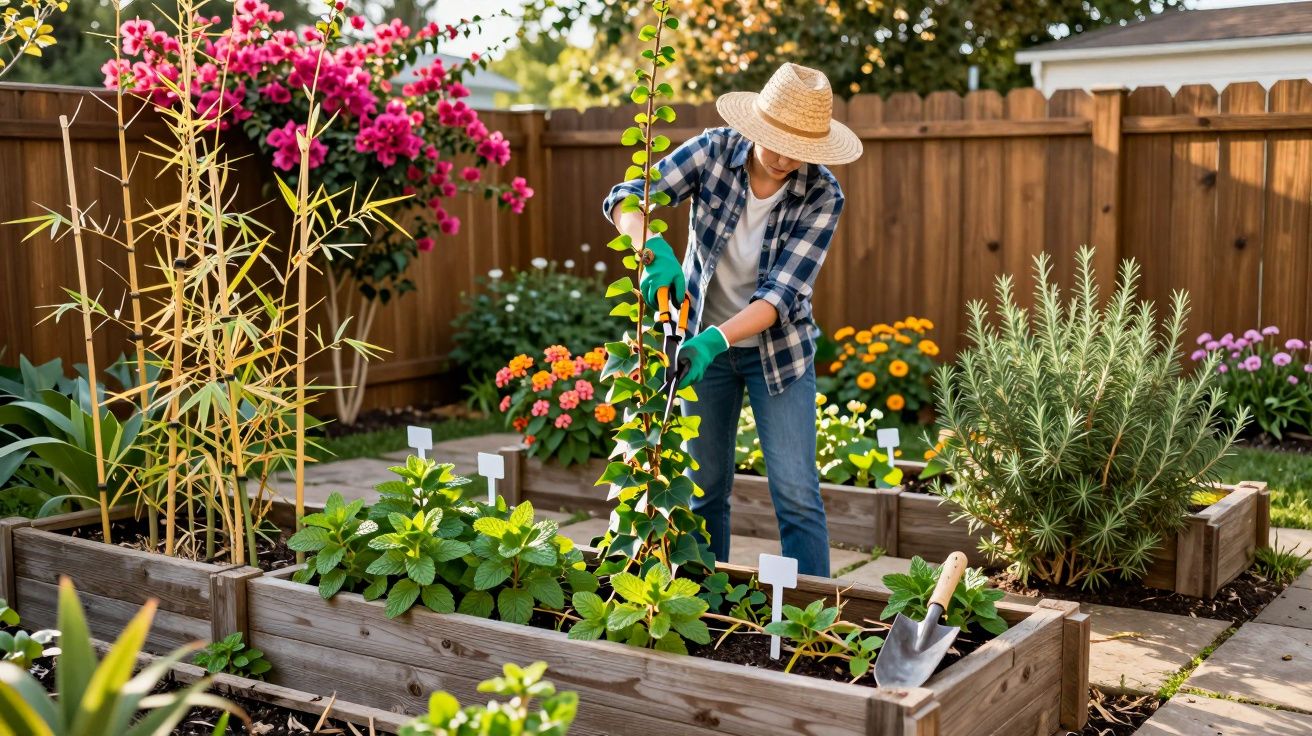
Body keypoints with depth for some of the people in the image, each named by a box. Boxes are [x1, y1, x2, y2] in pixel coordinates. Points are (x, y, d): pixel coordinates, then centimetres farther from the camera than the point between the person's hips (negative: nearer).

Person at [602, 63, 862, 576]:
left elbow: (782, 294, -25)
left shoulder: (823, 196, -20)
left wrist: (715, 340, -39)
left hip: (777, 347, -1)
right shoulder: (714, 151, -16)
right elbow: (624, 198, -17)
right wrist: (658, 250, -38)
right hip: (703, 338, 2)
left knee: (797, 494, -4)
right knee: (705, 486, 11)